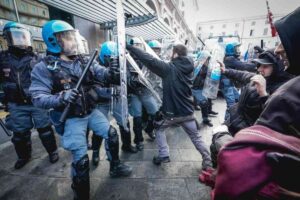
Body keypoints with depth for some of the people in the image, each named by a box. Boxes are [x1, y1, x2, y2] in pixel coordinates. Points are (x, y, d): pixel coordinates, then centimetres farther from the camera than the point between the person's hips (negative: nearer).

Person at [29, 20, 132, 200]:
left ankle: (115, 167, 37)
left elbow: (102, 72, -10)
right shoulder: (44, 67, -12)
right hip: (71, 119, -5)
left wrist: (113, 74, -31)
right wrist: (61, 98, -35)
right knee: (81, 158, 0)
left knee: (112, 134, 11)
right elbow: (38, 98, -17)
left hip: (91, 111, 5)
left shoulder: (84, 61, 2)